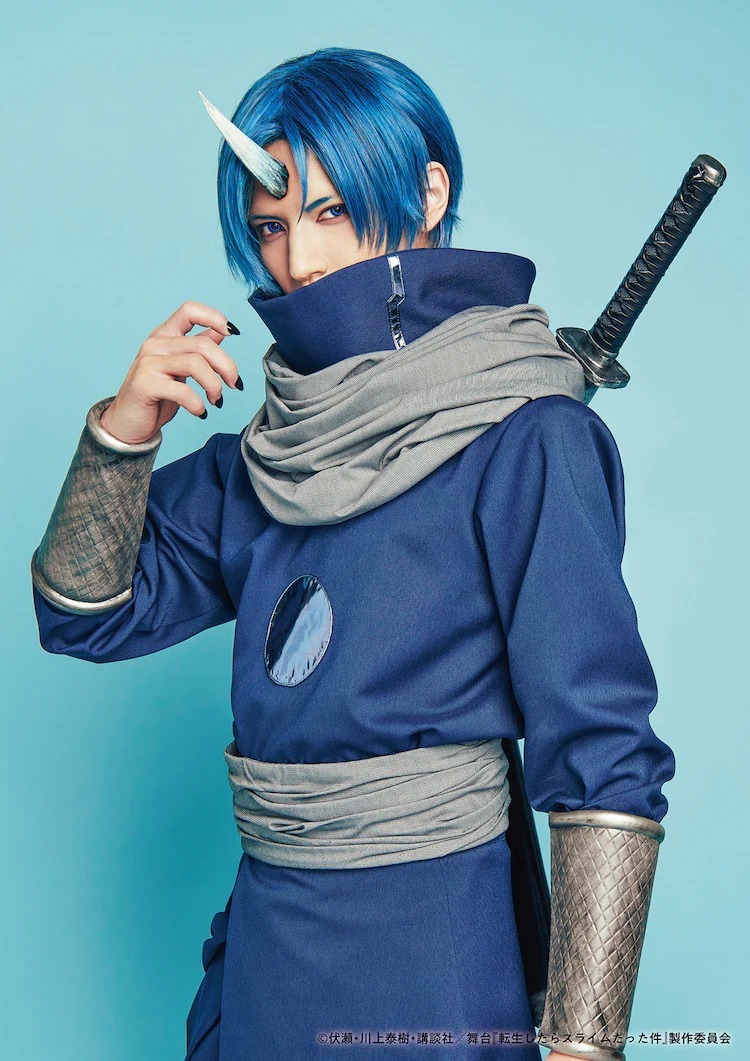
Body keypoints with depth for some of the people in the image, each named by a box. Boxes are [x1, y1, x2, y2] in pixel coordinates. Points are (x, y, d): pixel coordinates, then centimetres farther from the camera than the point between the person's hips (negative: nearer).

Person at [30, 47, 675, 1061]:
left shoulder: (523, 441, -14)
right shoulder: (269, 449, 6)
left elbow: (604, 766, -18)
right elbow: (87, 611, 8)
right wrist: (123, 428, -8)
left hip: (426, 963, -6)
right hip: (260, 939, 6)